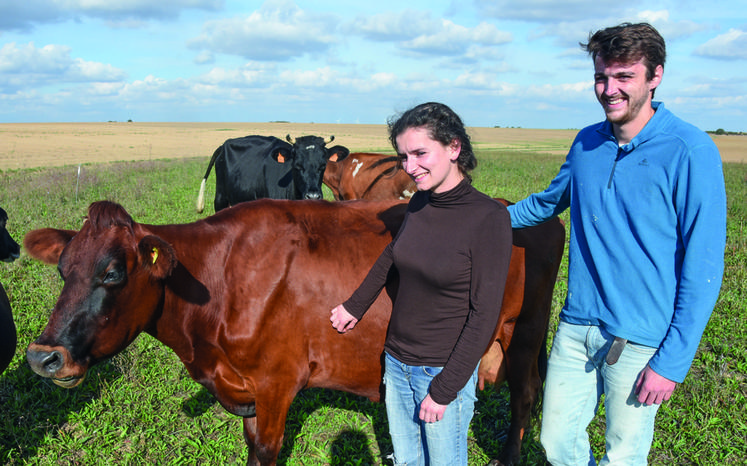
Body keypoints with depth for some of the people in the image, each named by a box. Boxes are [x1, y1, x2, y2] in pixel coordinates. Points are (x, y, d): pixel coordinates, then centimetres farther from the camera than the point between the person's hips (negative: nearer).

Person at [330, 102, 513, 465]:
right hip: (397, 363, 6)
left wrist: (443, 391, -16)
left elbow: (484, 316, -19)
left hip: (445, 371, -6)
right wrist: (354, 307, 26)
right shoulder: (419, 203, -2)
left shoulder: (489, 217, -20)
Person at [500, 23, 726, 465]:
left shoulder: (690, 151, -14)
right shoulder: (587, 143, 3)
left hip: (641, 341, -4)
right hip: (576, 328, 5)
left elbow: (703, 269, -14)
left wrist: (672, 362, -15)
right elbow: (550, 200, 24)